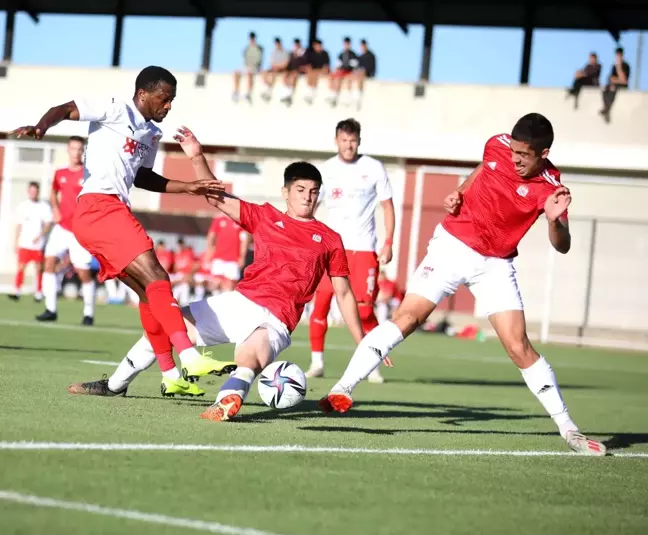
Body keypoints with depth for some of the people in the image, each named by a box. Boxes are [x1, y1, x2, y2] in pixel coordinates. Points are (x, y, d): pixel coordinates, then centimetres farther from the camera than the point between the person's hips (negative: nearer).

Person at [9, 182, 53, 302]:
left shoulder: (44, 207, 2)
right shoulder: (22, 206, 10)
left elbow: (48, 224, -1)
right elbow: (19, 226, 13)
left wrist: (40, 236, -15)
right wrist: (16, 243, 11)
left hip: (38, 244, -1)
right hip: (24, 243, 1)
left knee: (39, 268, 1)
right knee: (21, 267, -6)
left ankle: (38, 293, 9)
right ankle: (16, 292, -5)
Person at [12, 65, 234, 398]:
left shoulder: (152, 134, 23)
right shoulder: (117, 111, -2)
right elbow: (65, 109, -8)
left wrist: (189, 188, 27)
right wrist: (40, 128, -28)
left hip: (114, 212, 10)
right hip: (98, 206, -10)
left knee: (149, 292, 13)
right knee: (156, 278, -20)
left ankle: (170, 375, 19)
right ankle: (190, 358, -30)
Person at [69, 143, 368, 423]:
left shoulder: (329, 240, 8)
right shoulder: (266, 217, 13)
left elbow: (344, 294, 11)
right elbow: (217, 198, 9)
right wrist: (197, 158, -5)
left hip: (274, 320, -4)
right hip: (238, 302, 5)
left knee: (249, 356, -40)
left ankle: (228, 400, -66)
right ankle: (115, 384, 26)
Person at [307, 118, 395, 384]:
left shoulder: (374, 168, 1)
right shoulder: (326, 170, 5)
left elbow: (387, 206, 6)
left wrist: (388, 242, -2)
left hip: (363, 249, -1)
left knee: (364, 310, -6)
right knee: (319, 304, -8)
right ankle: (316, 363, 1)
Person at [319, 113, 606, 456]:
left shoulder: (549, 187, -15)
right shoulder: (497, 145, -6)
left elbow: (562, 246, -25)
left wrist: (554, 220, -45)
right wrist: (458, 193, 2)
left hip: (495, 265, -1)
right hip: (452, 245, 1)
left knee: (519, 347, -8)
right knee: (406, 317, -14)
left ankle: (567, 428, 3)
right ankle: (343, 390, -14)